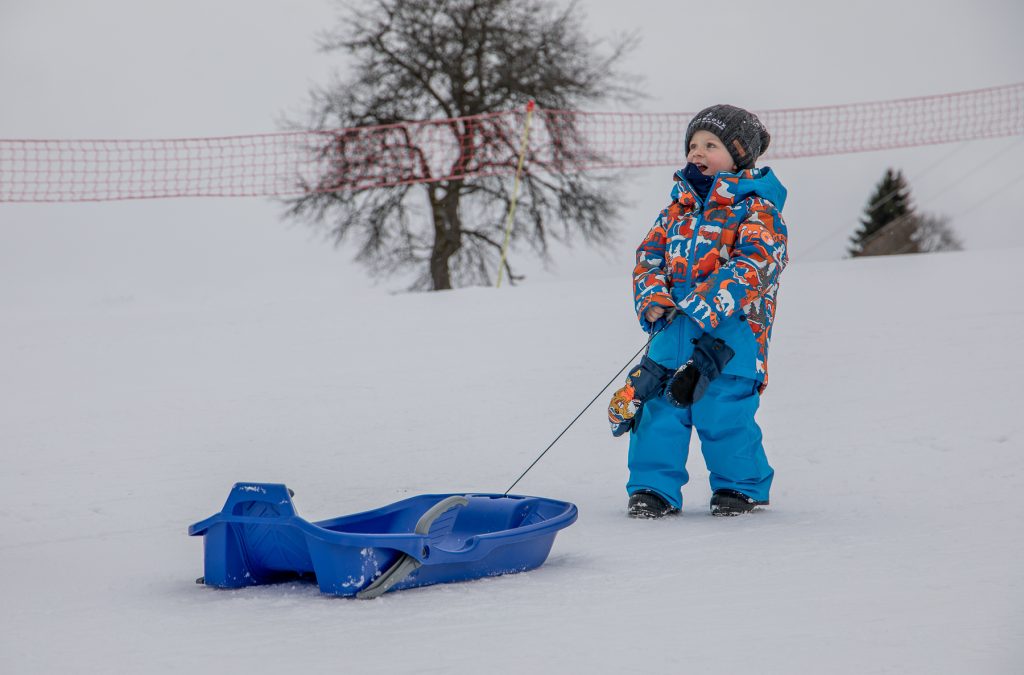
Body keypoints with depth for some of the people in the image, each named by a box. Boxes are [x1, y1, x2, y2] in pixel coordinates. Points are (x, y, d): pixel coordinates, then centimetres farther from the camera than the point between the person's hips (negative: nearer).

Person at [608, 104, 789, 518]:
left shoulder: (756, 210, -3)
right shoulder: (679, 209, 17)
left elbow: (752, 266, -15)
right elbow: (650, 255, 15)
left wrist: (705, 306, -24)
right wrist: (653, 299, -5)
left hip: (730, 333, -6)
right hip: (672, 330, 6)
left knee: (723, 413, -5)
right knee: (658, 406, 1)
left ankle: (741, 485, 16)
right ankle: (654, 486, 13)